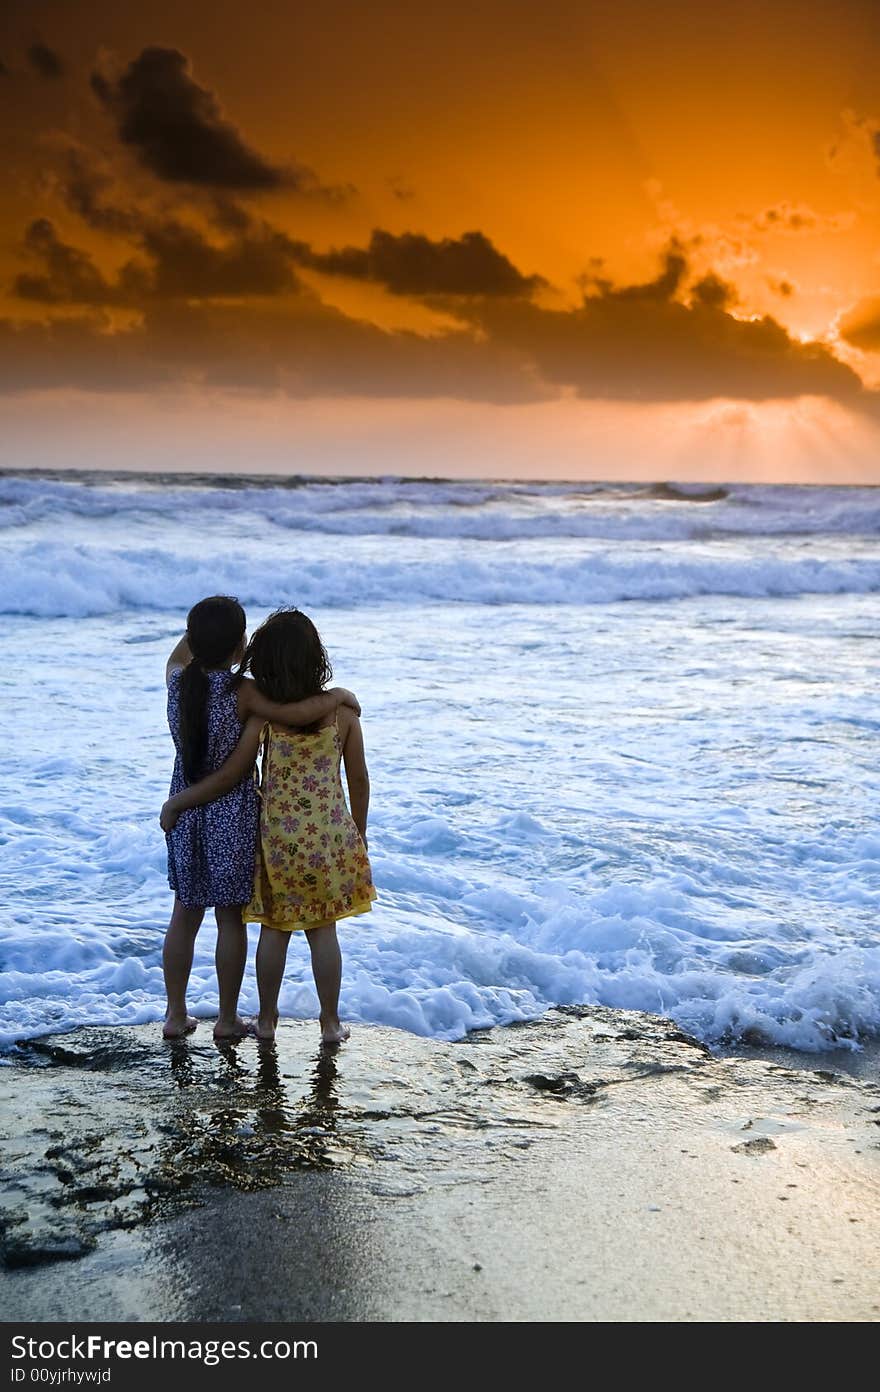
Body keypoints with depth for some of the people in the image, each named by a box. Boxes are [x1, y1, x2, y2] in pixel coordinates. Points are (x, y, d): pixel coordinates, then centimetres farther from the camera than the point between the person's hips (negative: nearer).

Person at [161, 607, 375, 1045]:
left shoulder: (262, 714, -13)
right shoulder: (341, 710, -7)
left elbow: (228, 777, -11)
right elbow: (359, 779, 0)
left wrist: (175, 803, 1)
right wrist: (359, 832, 15)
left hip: (278, 836, -1)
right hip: (331, 836, 1)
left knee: (274, 928, 13)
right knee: (323, 930, 12)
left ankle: (267, 1020, 24)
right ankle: (331, 1023, 19)